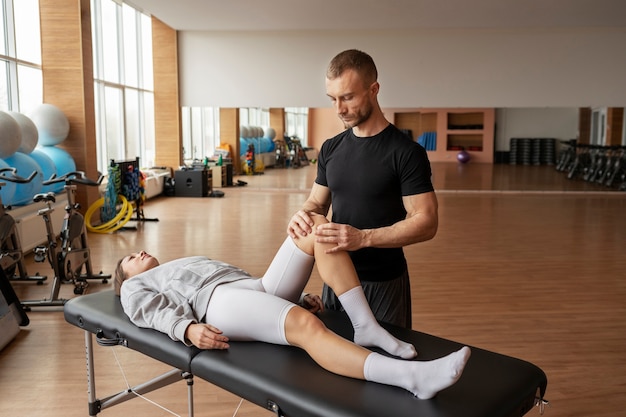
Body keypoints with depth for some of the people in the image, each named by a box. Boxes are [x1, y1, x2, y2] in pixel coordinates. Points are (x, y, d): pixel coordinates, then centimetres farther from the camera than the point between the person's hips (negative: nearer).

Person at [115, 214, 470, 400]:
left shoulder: (195, 262, 41)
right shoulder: (135, 287, 26)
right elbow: (156, 313, 2)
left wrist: (298, 296, 14)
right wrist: (189, 329, -21)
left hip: (262, 287, 7)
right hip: (220, 301, -6)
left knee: (317, 225, -14)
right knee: (307, 325, -35)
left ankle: (366, 327, -22)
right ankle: (413, 376, -51)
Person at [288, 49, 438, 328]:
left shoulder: (406, 152, -13)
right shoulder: (330, 149, 4)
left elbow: (425, 222, -16)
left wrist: (363, 237, -28)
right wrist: (304, 215, -11)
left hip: (383, 283, -5)